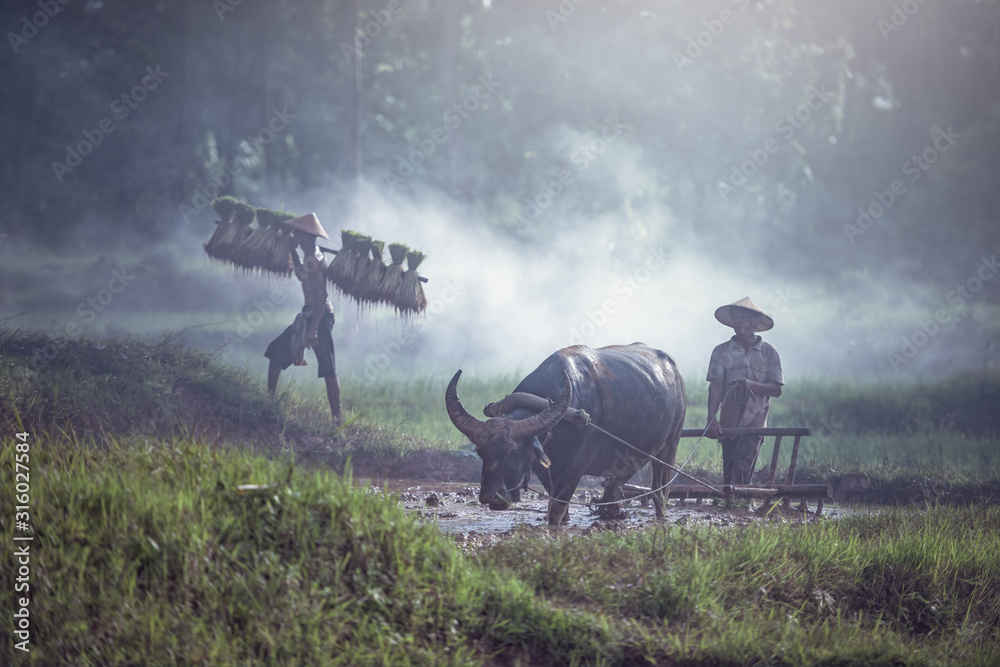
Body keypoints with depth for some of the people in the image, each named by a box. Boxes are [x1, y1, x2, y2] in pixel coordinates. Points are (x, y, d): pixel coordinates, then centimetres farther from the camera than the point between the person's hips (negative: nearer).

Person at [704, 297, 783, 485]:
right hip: (728, 423, 2)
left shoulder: (768, 352, 5)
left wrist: (750, 384, -17)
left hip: (755, 422, -2)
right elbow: (715, 386, -4)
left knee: (742, 468, -18)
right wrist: (711, 419, -18)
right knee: (729, 474, 4)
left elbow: (776, 389, 2)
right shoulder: (722, 352, 6)